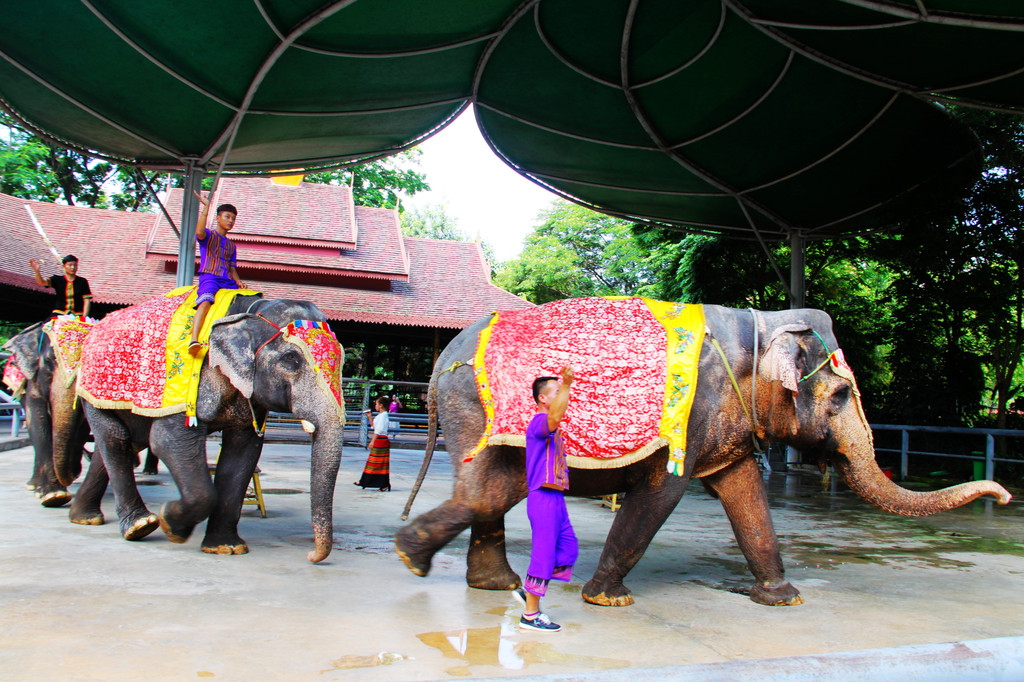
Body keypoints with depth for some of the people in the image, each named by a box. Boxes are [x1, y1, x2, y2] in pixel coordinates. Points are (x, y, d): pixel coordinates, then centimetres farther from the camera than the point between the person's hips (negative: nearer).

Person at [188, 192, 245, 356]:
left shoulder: (231, 245, 29)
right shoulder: (208, 235, 12)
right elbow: (199, 232, -14)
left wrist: (238, 281, 2)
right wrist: (206, 207, -15)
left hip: (228, 281, 6)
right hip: (209, 277, -6)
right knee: (206, 302, -34)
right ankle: (194, 340, -49)